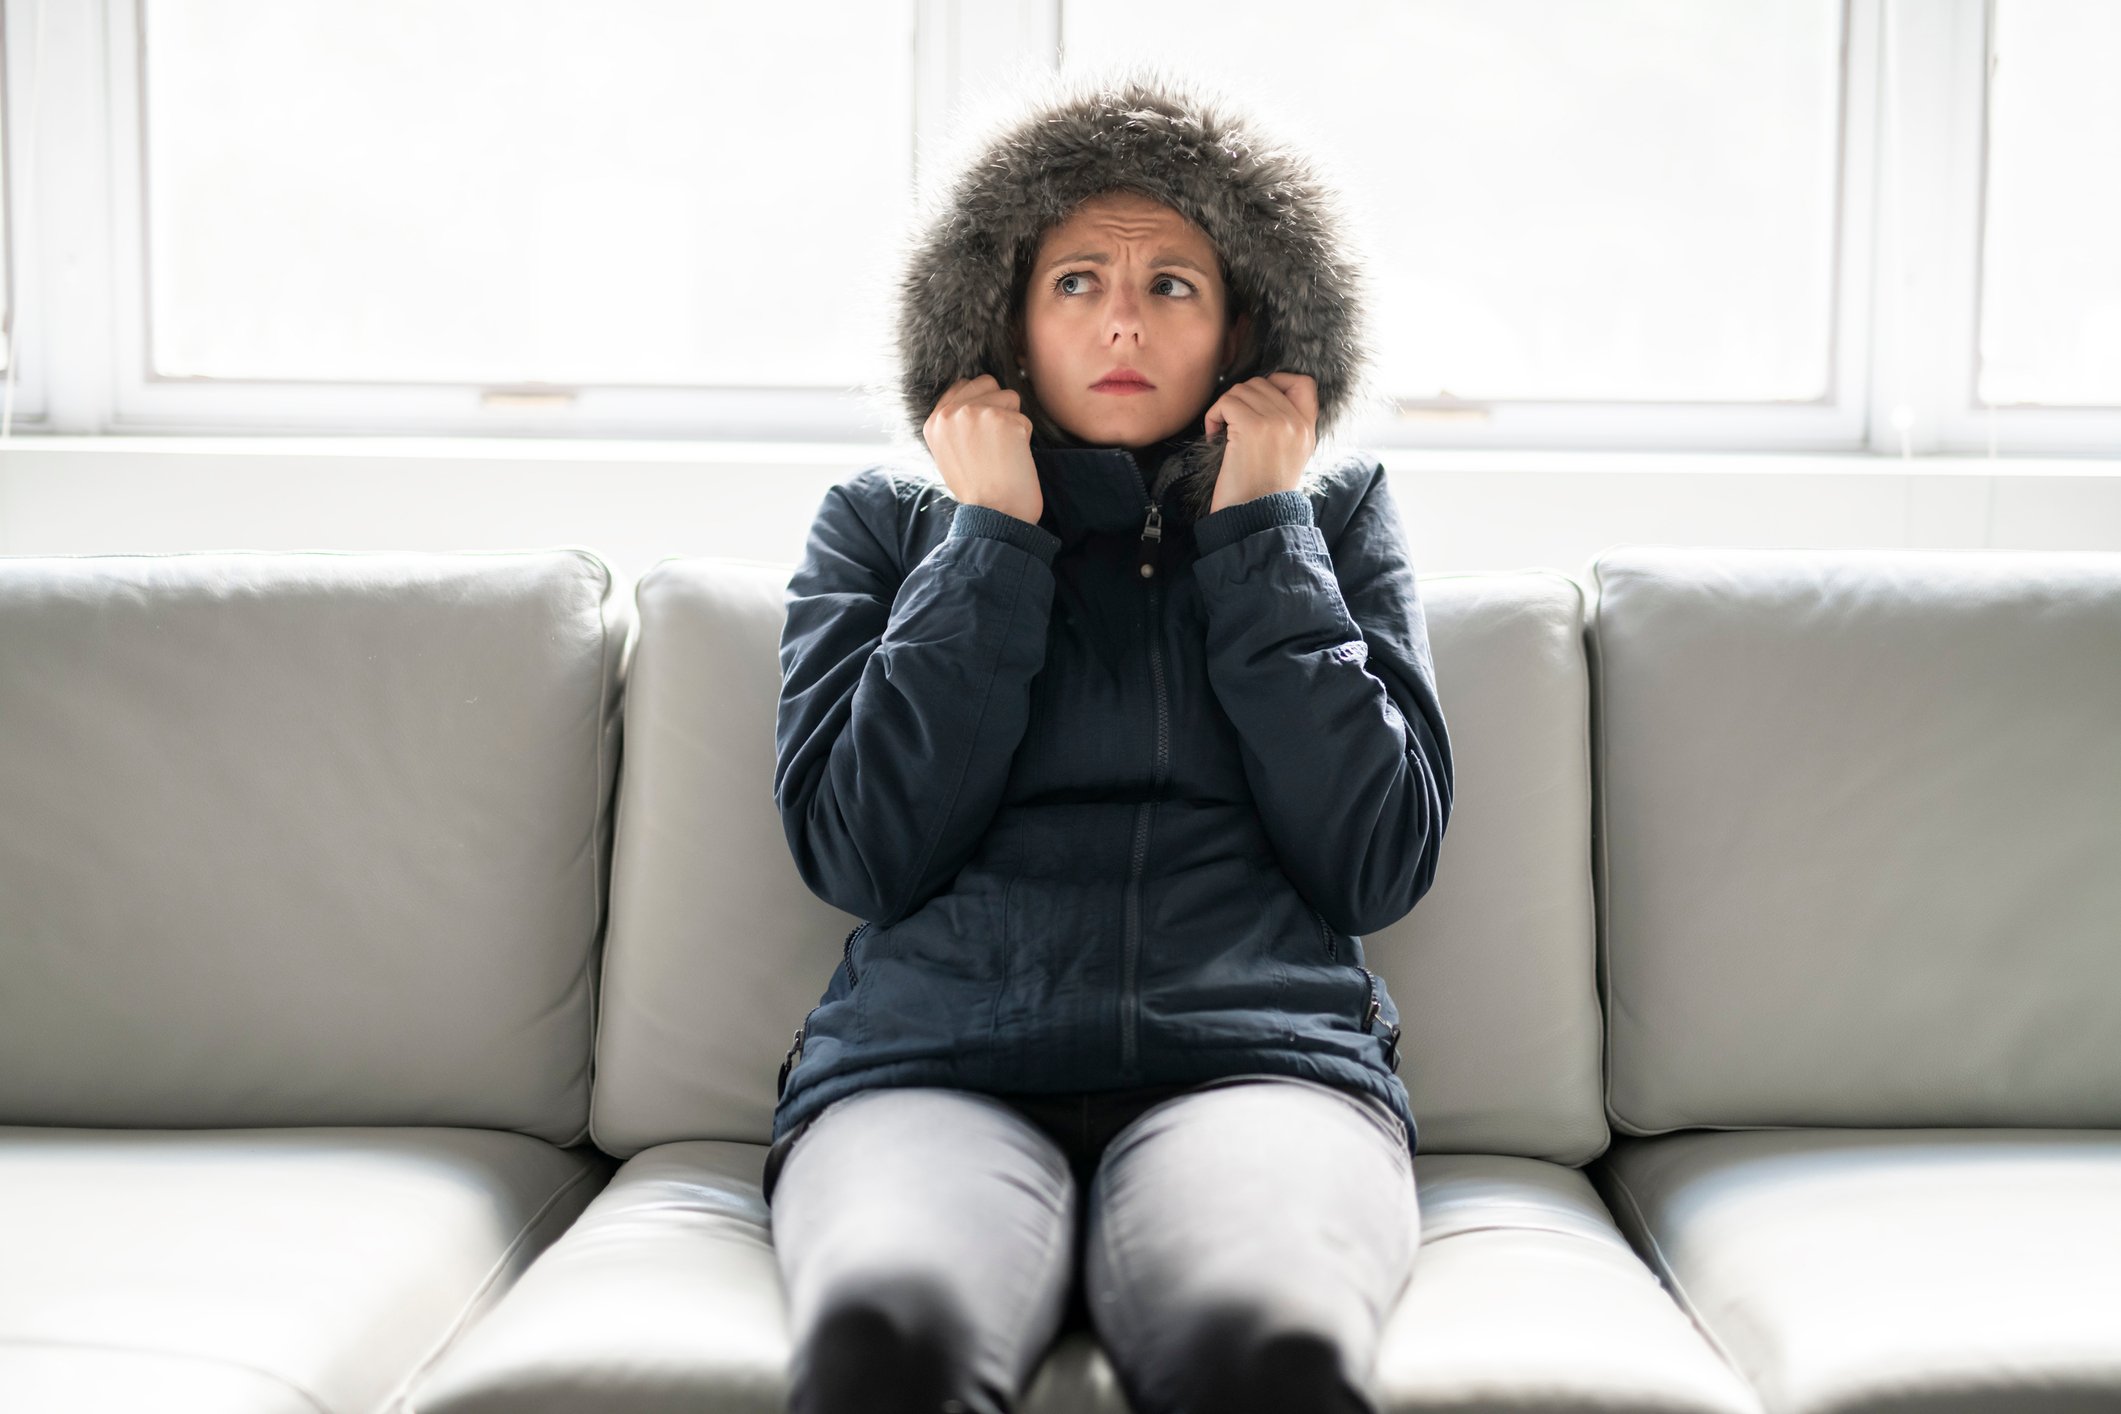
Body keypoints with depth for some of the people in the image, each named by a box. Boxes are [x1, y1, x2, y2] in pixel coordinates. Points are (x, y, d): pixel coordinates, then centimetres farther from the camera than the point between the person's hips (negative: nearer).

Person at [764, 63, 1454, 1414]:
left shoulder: (1332, 516, 20)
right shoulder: (886, 521, 18)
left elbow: (1378, 867, 5)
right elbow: (864, 855, 3)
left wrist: (1259, 533, 6)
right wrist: (991, 538, 5)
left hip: (1257, 1059, 0)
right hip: (931, 1067, 0)